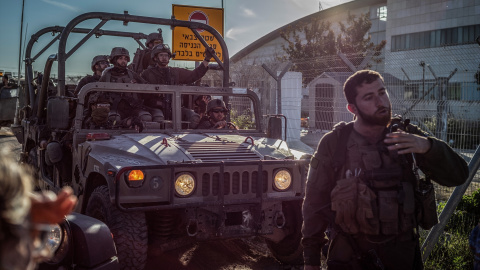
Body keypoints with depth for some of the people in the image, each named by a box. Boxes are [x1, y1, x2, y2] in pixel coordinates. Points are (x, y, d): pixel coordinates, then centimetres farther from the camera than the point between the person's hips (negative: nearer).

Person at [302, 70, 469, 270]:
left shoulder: (406, 136, -4)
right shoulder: (334, 144, -8)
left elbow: (458, 176, -9)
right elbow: (315, 202, -3)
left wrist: (427, 146, -28)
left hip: (402, 253, 2)